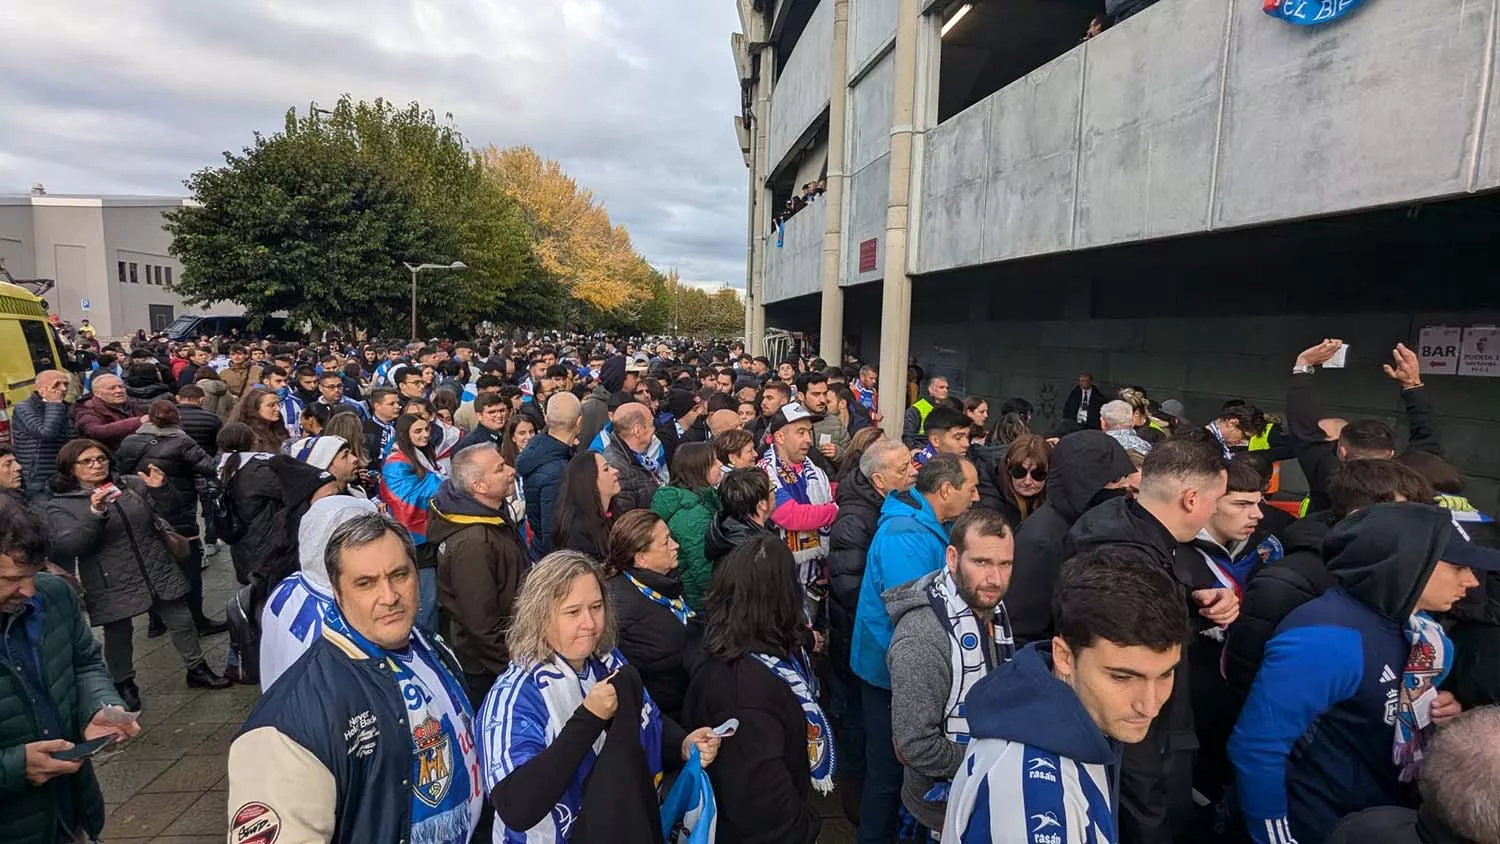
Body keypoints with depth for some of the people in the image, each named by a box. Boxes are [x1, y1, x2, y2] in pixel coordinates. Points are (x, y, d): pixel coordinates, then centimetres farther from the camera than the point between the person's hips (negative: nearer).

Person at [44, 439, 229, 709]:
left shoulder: (132, 484, 3)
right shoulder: (60, 505, -4)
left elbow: (168, 507, 1)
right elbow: (65, 546, -17)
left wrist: (160, 488, -21)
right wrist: (95, 514, -32)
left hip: (159, 573, 3)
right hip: (112, 585, -3)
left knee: (181, 621, 11)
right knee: (118, 635, 11)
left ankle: (197, 669, 27)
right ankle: (124, 684, 32)